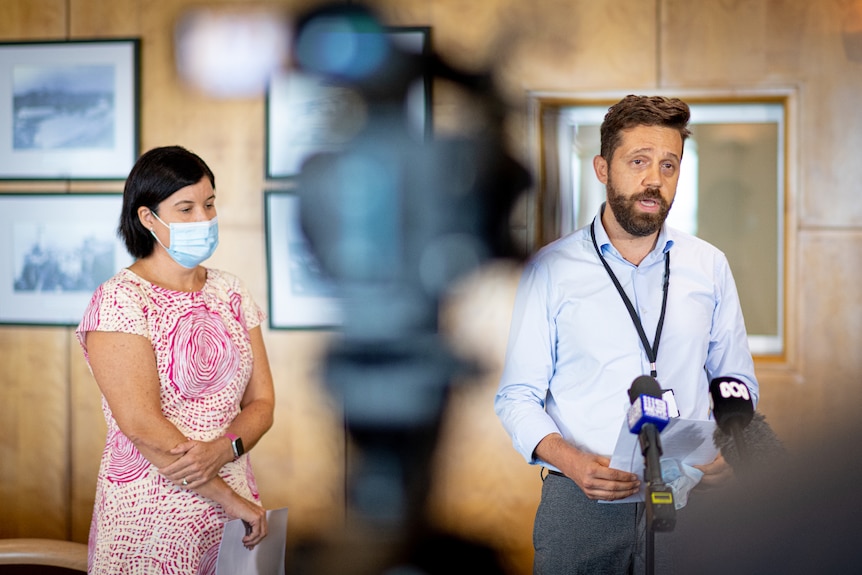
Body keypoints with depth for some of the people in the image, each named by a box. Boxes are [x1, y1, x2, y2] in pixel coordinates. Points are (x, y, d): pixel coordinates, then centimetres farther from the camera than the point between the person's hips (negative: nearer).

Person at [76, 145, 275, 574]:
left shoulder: (230, 293, 8)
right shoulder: (119, 300, -11)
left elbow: (261, 402, 5)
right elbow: (142, 426, -18)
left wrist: (222, 449, -16)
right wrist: (230, 499, -15)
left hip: (234, 514, 5)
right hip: (151, 518, -5)